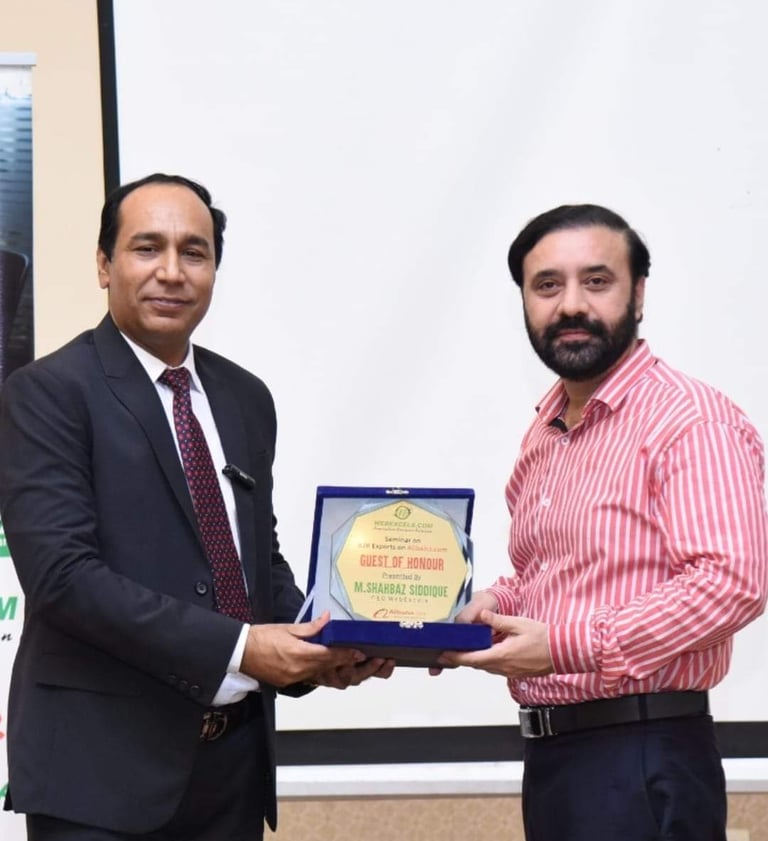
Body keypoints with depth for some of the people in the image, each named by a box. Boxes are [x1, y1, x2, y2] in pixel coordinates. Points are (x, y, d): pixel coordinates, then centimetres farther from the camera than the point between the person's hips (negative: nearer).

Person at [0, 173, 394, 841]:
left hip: (237, 757, 6)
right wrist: (237, 648, -21)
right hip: (105, 765, -6)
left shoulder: (246, 398, 12)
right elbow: (61, 571, -18)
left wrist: (312, 647, -3)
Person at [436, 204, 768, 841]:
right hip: (550, 754, 8)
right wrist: (496, 606, 3)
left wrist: (568, 645, -24)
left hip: (641, 760, -8)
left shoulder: (691, 421, -13)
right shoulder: (545, 430, 14)